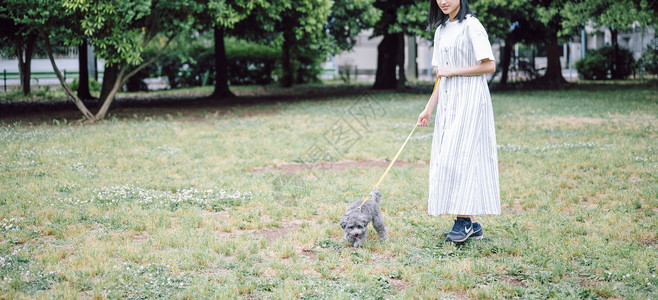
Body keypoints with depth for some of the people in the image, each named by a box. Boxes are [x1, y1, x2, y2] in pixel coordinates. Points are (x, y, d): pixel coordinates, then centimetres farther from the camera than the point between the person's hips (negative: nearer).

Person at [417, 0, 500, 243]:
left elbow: (489, 65, -13)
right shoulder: (441, 31, 16)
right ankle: (472, 225, 8)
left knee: (459, 157, -13)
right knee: (448, 159, 4)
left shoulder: (471, 26, -8)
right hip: (448, 104, 8)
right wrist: (429, 109, 15)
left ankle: (464, 219, -5)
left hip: (469, 100, -8)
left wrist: (453, 71, -11)